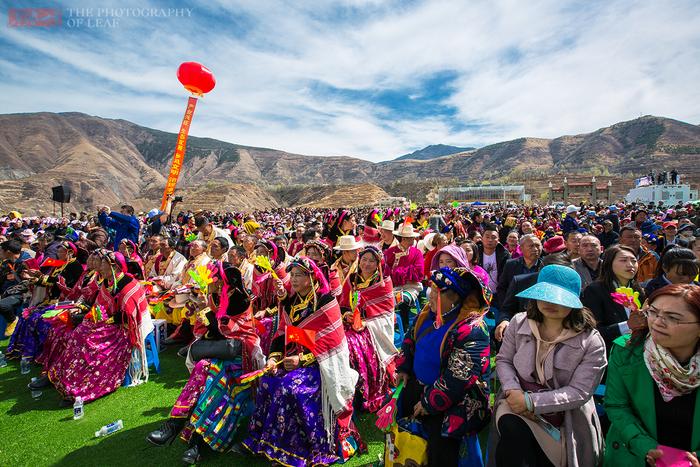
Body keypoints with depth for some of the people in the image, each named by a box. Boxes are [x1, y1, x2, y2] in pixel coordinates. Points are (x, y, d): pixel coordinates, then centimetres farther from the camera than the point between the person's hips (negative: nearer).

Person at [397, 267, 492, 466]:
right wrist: (404, 368, 7)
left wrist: (430, 404, -21)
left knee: (441, 451, -11)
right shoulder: (429, 312, -4)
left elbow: (458, 378, -28)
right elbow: (411, 339, 12)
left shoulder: (470, 330, -28)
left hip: (455, 397, -7)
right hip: (418, 383, 8)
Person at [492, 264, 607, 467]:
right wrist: (513, 390, -16)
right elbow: (503, 360, 5)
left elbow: (579, 392, -14)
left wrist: (531, 401, -23)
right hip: (517, 404, 1)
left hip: (564, 417, 0)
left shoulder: (591, 342, -11)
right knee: (513, 431, -29)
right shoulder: (519, 322, -3)